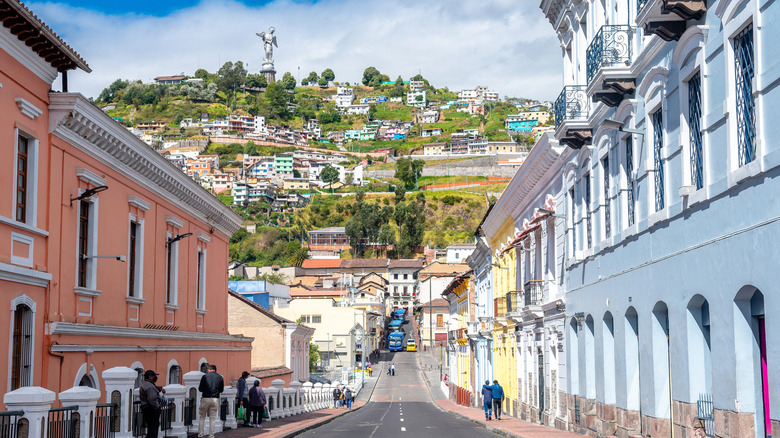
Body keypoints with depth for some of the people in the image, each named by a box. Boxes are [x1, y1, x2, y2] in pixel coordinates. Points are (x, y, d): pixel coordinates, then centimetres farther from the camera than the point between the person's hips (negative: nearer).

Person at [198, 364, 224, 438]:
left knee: (201, 417, 11)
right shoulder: (220, 377, 4)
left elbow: (200, 389, 2)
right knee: (212, 418, 8)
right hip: (215, 399, 2)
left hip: (205, 399, -1)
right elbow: (221, 390, 11)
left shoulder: (205, 376, -2)